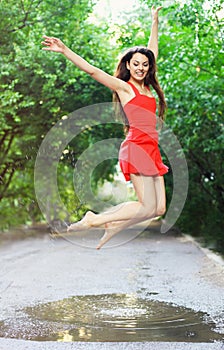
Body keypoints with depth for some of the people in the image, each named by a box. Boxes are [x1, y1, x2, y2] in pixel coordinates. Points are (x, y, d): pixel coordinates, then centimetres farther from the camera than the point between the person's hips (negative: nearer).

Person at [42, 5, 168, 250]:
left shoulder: (146, 85, 17)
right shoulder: (123, 87, 0)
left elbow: (152, 49, 29)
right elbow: (92, 70, -8)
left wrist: (155, 21, 38)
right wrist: (65, 51, -16)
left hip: (151, 151, 8)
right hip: (137, 147, -8)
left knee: (159, 208, 3)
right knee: (147, 207, -10)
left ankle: (112, 226, 12)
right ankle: (93, 220, -1)